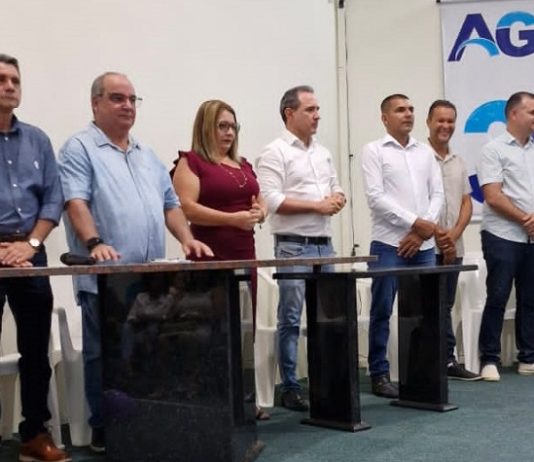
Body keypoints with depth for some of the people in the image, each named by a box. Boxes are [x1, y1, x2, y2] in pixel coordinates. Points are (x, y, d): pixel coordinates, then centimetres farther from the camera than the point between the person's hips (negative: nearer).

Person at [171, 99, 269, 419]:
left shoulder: (243, 165, 20)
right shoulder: (191, 162, -2)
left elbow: (261, 202, 24)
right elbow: (187, 208, -13)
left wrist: (260, 212, 0)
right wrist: (233, 218, -19)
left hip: (245, 255, 7)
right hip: (211, 258, -7)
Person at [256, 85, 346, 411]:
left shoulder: (324, 153, 17)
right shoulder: (275, 152, -6)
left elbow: (337, 189, 21)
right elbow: (272, 199, -15)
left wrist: (338, 199, -3)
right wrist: (317, 205, -14)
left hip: (325, 245, 7)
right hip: (294, 247, -7)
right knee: (291, 319, -3)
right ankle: (290, 388, 4)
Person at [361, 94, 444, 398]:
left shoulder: (426, 152, 15)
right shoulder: (374, 150, 1)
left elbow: (437, 194, 9)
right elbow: (376, 197, -9)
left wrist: (422, 231, -6)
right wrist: (415, 222, -12)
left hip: (424, 245, 4)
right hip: (389, 245, -4)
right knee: (382, 312, -1)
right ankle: (380, 374, 7)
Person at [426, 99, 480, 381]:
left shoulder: (458, 162, 15)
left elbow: (466, 202, 12)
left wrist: (454, 234, -5)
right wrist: (437, 234, -12)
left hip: (453, 246, 6)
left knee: (445, 305, 11)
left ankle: (446, 360, 16)